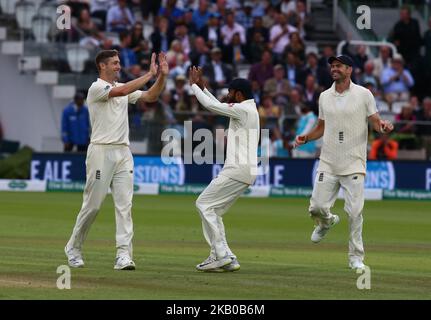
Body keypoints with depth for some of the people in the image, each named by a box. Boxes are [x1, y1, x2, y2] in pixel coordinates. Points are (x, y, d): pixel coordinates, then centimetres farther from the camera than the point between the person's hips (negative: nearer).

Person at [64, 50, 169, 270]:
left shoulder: (123, 87, 16)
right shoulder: (97, 88, -8)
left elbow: (150, 97, 9)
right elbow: (122, 91, -24)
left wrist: (162, 76, -6)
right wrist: (150, 74, -21)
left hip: (123, 153, 6)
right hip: (101, 151, -6)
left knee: (124, 204, -4)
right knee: (92, 204, 0)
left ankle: (124, 255, -10)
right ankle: (73, 248, 17)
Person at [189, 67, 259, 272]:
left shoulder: (243, 109, -10)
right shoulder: (249, 109, 20)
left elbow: (211, 106, -8)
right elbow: (220, 106, 32)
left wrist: (194, 85, 6)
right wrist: (202, 87, 30)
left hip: (238, 169, -10)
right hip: (247, 171, 10)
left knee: (204, 204, -7)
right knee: (213, 210, 14)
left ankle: (222, 254, -13)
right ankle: (219, 257, 8)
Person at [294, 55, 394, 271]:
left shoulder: (363, 95, 0)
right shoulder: (325, 97, 11)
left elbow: (376, 123, 1)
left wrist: (384, 126, -22)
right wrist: (305, 138, 2)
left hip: (353, 164, -3)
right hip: (328, 163, 3)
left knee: (355, 212, -7)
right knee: (316, 207, -5)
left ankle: (356, 257, 5)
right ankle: (327, 222, 32)